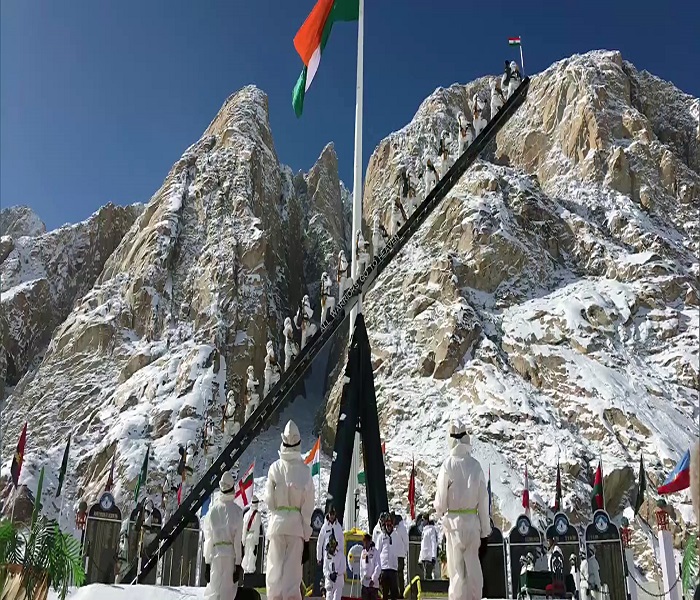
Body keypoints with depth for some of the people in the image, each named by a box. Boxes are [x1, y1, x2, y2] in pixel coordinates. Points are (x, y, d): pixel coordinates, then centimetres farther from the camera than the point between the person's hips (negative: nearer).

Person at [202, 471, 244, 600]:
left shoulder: (213, 509, -1)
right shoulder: (236, 510, -7)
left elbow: (208, 537, 4)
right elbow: (238, 539, -6)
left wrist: (207, 561, 12)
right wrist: (238, 563, 0)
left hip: (215, 553, 2)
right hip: (230, 554, -2)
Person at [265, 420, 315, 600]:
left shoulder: (275, 468, -7)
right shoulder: (304, 470, -7)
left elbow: (269, 501, -2)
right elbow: (307, 508, -3)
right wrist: (307, 538, 4)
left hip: (277, 524, 0)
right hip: (297, 526, 0)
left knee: (275, 572, 7)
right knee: (292, 574, 6)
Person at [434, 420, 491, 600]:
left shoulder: (448, 465, -11)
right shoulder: (476, 465, -3)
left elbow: (440, 502, -7)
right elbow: (484, 502, 1)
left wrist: (440, 511, 17)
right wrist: (485, 531, 9)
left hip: (454, 521, -3)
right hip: (473, 521, 3)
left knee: (457, 569, 4)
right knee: (473, 566, 13)